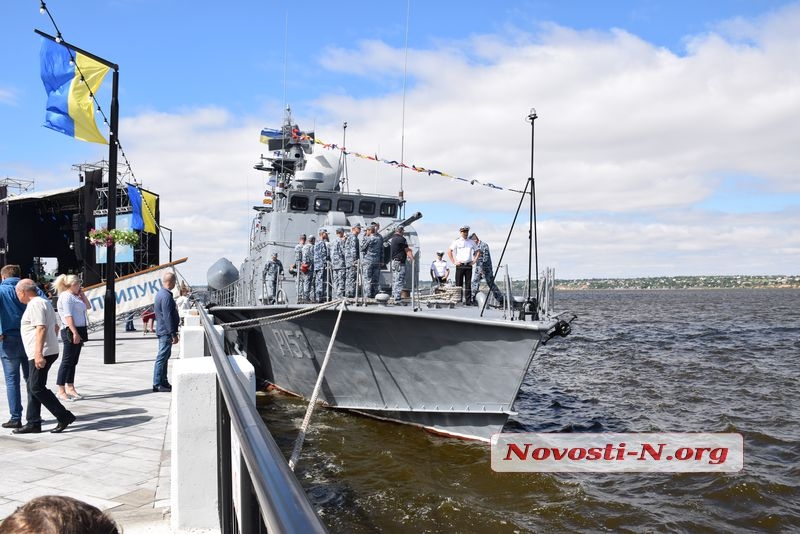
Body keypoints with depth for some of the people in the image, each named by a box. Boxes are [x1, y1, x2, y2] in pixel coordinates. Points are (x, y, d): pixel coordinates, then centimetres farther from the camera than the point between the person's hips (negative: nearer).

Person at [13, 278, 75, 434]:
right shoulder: (45, 302, 19)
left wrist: (39, 353, -26)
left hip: (40, 354, -10)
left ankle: (64, 416, -6)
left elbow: (41, 328, -23)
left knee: (37, 388, -8)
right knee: (33, 387, 12)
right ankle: (33, 423, 14)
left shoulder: (35, 304, -13)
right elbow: (55, 327, 24)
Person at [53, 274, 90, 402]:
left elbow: (87, 306, 24)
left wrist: (82, 294, 14)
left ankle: (70, 388, 20)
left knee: (73, 362, 13)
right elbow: (68, 316, -19)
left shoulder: (74, 296, 16)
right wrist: (75, 333, -24)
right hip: (71, 332, -10)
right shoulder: (66, 296, -12)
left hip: (79, 331, 10)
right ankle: (61, 391, -4)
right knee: (67, 361, -7)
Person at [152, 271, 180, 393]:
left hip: (162, 330, 11)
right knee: (162, 358, -6)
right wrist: (174, 334, -21)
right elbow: (168, 316, -23)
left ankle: (163, 382, 24)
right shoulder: (166, 296, -20)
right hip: (166, 331, -11)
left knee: (165, 356, 16)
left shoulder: (160, 293, 14)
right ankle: (157, 384, -2)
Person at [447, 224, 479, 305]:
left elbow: (477, 252, 20)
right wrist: (453, 262, -2)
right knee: (459, 284, -2)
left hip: (469, 265, 3)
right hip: (460, 265, -3)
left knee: (468, 284, 3)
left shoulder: (471, 242, 11)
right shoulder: (456, 241, 1)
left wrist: (474, 260, 8)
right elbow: (449, 251, 2)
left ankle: (468, 301, 5)